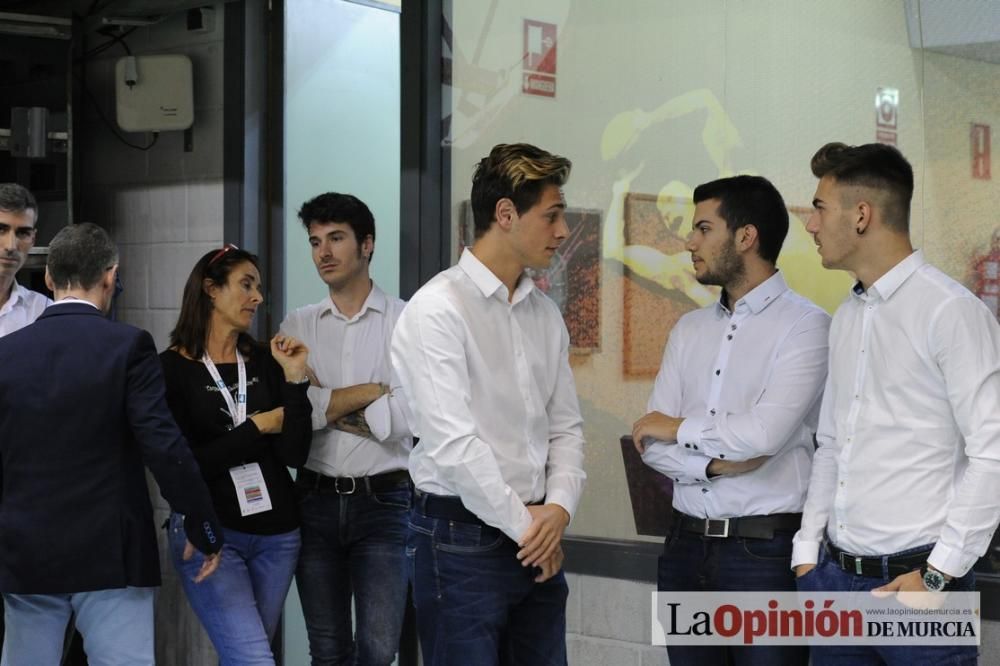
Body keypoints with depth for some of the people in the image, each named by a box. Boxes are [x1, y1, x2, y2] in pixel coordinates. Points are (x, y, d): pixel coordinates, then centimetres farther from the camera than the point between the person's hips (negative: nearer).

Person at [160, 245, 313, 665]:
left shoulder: (265, 362, 6)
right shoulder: (172, 368, -6)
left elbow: (295, 455, -2)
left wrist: (295, 378, -10)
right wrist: (257, 428, -7)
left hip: (276, 533, 5)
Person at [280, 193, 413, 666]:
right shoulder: (297, 326, 7)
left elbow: (406, 417, -11)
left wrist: (329, 406, -7)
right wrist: (370, 391, -9)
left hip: (383, 501, -3)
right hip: (316, 499, 3)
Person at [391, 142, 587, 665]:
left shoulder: (546, 314, 11)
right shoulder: (438, 309, -12)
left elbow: (565, 426, 13)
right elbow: (452, 441, -17)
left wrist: (558, 507, -5)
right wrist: (523, 523, -10)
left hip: (537, 540, 7)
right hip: (461, 540, -6)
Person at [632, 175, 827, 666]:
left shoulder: (806, 325, -9)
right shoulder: (689, 329, 11)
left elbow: (764, 434, -21)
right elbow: (650, 441, 5)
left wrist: (679, 428, -6)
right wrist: (715, 462, -13)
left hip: (766, 550, -6)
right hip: (686, 544, 6)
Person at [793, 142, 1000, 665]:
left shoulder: (951, 311, -11)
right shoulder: (846, 317, 11)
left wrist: (938, 575, -14)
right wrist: (808, 550, 12)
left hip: (912, 580, -6)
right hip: (835, 576, 6)